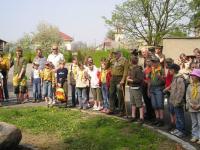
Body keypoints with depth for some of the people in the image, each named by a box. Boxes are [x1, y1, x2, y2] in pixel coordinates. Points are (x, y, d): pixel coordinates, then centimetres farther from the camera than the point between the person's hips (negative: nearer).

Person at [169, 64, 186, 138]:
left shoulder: (180, 79, -19)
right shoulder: (175, 78, 12)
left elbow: (181, 91, -22)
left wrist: (177, 102, -21)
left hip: (177, 102, -10)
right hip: (174, 102, 10)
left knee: (180, 116, 0)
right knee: (177, 116, 18)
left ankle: (182, 131, 9)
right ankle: (178, 128, 28)